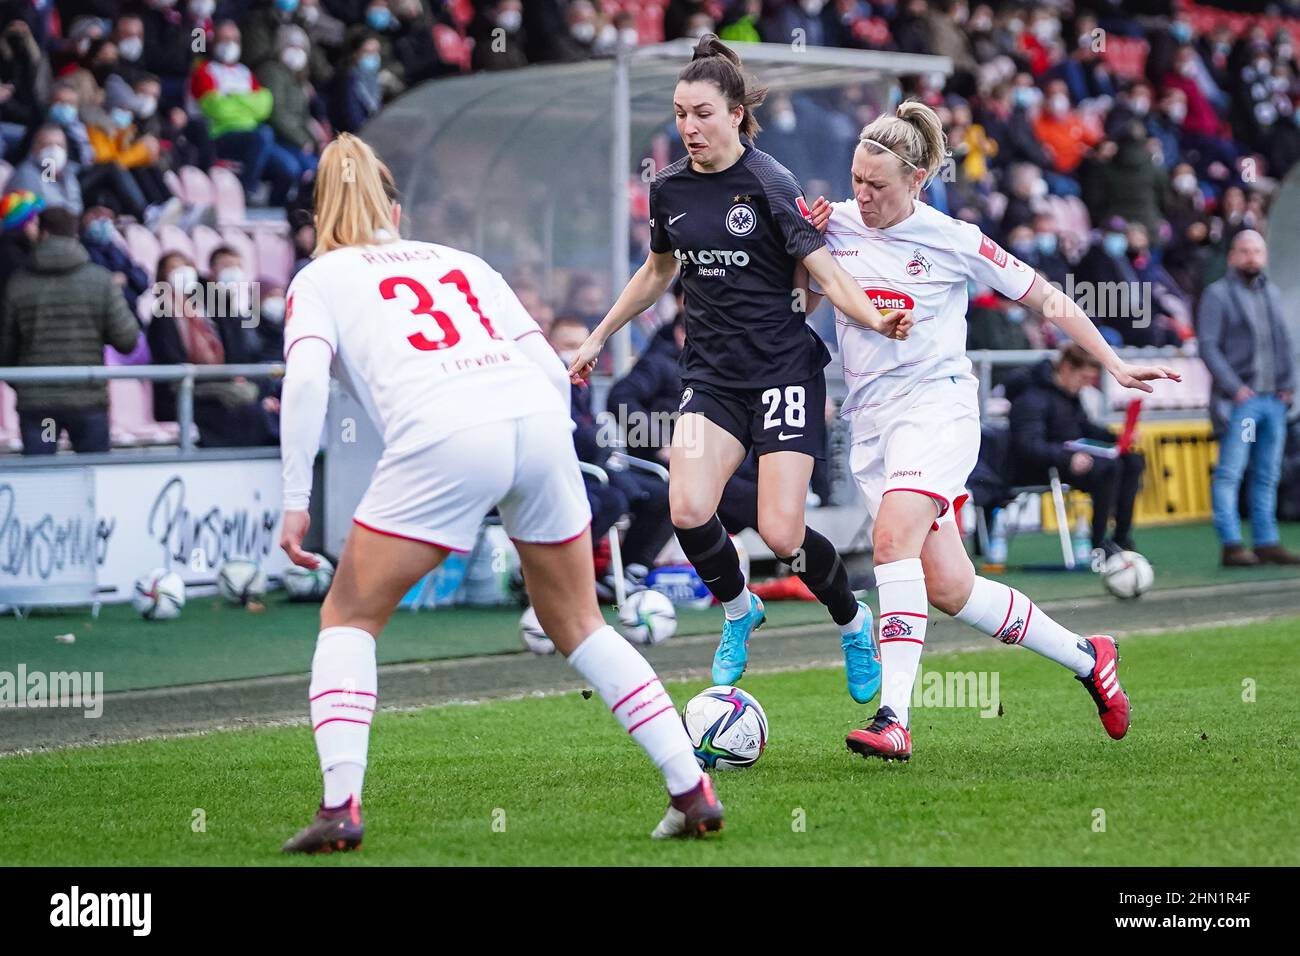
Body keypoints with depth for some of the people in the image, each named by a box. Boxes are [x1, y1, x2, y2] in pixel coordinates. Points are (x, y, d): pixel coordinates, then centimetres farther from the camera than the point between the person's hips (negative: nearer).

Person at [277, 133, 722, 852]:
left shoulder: (318, 280, 20)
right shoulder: (457, 261, 31)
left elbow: (305, 381, 0)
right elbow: (550, 366, 23)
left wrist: (295, 502, 1)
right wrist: (550, 478, 29)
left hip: (442, 439, -4)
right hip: (539, 419, 4)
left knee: (349, 618, 13)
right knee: (577, 624, 20)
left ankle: (340, 806, -1)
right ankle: (692, 789, 16)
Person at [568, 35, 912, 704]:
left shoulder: (768, 184, -10)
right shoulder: (669, 188, 6)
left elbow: (827, 273, -13)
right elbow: (658, 272, 25)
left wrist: (877, 321, -32)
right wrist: (599, 337, 29)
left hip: (783, 369, -4)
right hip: (711, 375, 4)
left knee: (781, 533, -13)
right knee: (688, 509, -19)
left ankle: (853, 622, 19)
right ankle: (737, 612, 12)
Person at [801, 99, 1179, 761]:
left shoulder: (953, 241, -3)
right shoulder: (836, 224, 6)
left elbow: (1045, 300, 5)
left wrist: (1114, 365, 4)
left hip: (936, 403, -5)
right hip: (870, 421, 5)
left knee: (893, 537, -29)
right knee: (948, 589, -1)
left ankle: (894, 718, -34)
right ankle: (1086, 658, 19)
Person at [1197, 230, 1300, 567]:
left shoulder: (1272, 293, 18)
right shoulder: (1218, 294, -2)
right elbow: (1208, 345, -8)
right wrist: (1234, 387, -15)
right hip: (1240, 399, -6)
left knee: (1268, 475, 7)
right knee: (1230, 473, -9)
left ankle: (1266, 543, 11)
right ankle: (1231, 546, -10)